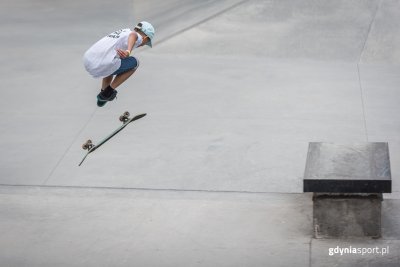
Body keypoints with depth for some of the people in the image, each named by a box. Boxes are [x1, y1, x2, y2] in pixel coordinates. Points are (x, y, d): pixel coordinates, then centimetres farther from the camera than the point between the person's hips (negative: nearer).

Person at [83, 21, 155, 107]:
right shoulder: (138, 37, 5)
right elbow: (133, 35, -21)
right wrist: (128, 52, -39)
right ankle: (107, 92, 15)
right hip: (104, 66, -8)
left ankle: (103, 93, 33)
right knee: (134, 62, 18)